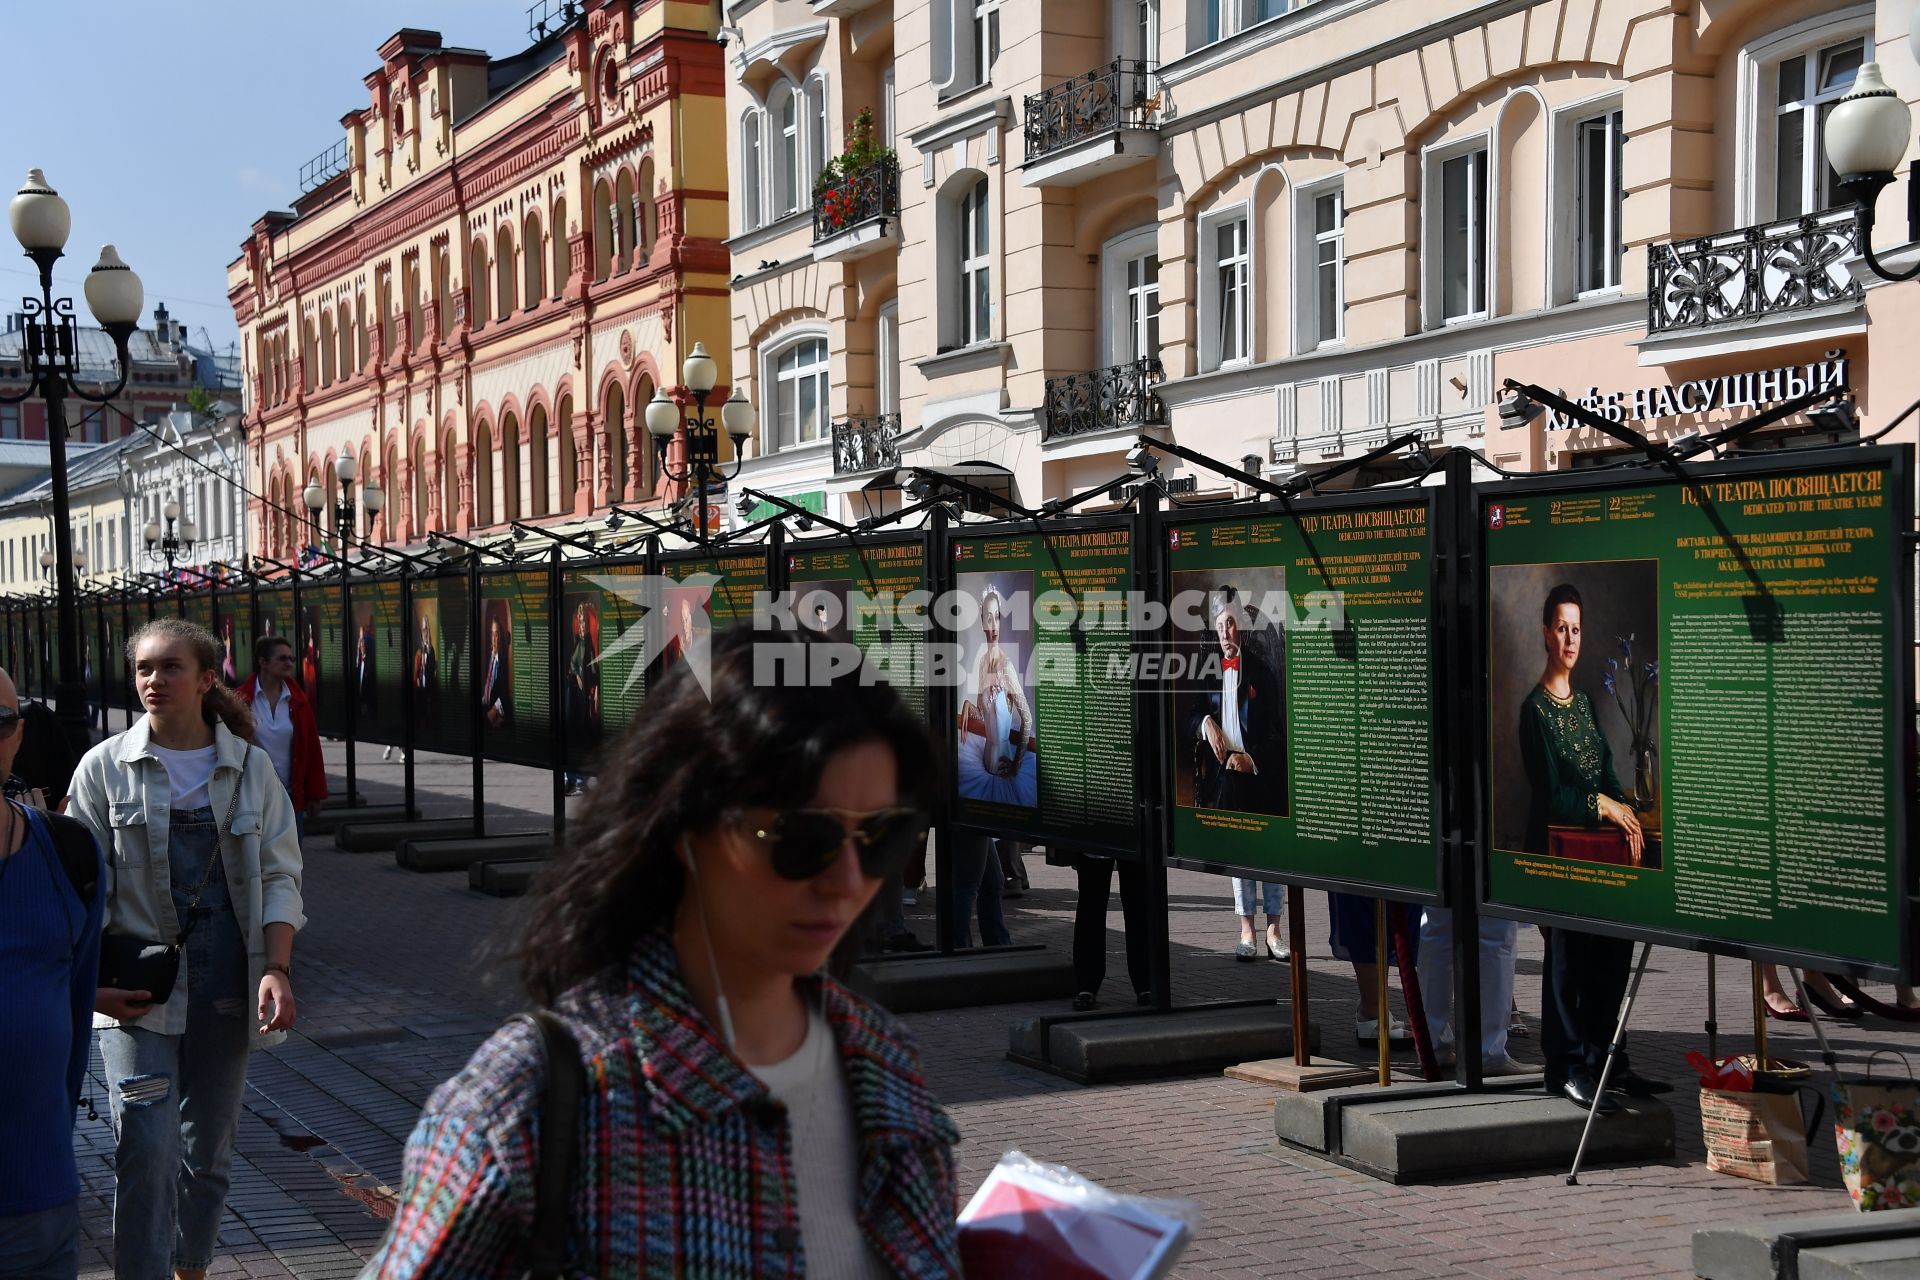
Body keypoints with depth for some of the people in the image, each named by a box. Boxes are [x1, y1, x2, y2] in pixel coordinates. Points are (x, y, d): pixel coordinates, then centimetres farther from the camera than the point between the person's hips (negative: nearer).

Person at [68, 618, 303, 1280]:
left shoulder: (250, 769, 5)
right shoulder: (105, 767, 0)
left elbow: (278, 876, 6)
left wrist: (276, 969, -7)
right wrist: (92, 980, -10)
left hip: (226, 980, 3)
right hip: (136, 986, -2)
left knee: (209, 1149, 13)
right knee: (145, 1150, -13)